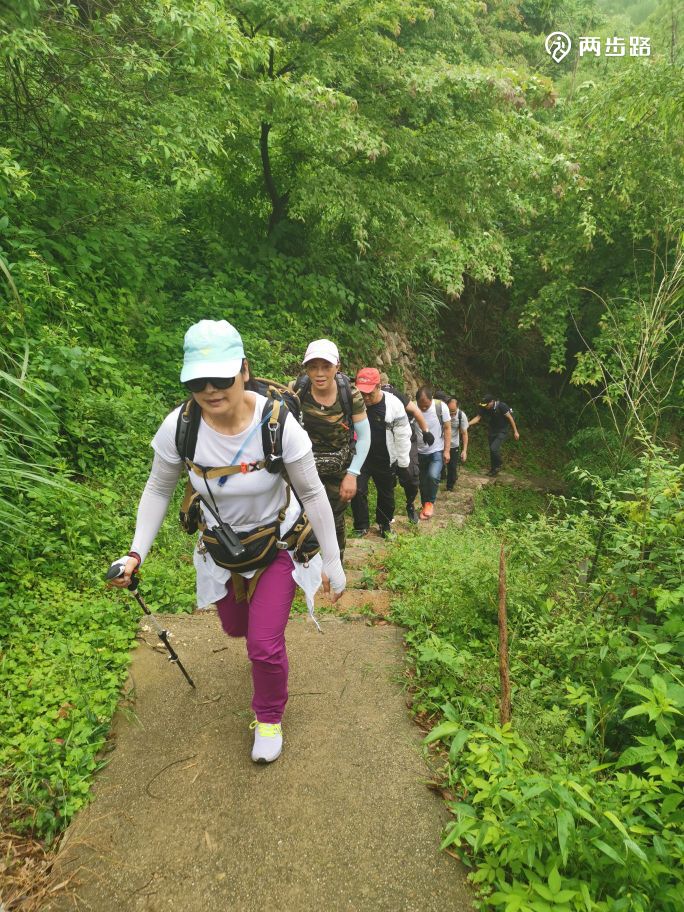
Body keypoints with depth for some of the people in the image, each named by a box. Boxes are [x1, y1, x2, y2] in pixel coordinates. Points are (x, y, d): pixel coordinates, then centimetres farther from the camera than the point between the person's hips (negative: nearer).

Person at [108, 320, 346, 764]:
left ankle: (269, 718, 29)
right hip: (221, 549, 3)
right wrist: (137, 552, -11)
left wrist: (333, 564, -12)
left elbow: (313, 495, -19)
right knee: (236, 628, 24)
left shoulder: (279, 424, -31)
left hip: (278, 545, -3)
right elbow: (158, 490, -5)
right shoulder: (178, 427, -24)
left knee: (265, 645, -6)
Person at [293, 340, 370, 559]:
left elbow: (364, 436, -9)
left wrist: (352, 474, -12)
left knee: (335, 520, 13)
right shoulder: (296, 390, -18)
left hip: (340, 466, 1)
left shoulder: (350, 394, -17)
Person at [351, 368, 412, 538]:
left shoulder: (393, 404, -16)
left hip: (385, 460, 0)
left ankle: (385, 524, 38)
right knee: (357, 491, -7)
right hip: (360, 458, 0)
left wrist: (403, 464, -6)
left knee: (386, 494, 15)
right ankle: (361, 527, 14)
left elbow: (402, 436, -10)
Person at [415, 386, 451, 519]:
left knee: (433, 476, -21)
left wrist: (447, 450, -9)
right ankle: (425, 505, 30)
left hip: (437, 451, -2)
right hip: (420, 452, 2)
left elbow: (447, 429, -6)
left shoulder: (441, 407, -16)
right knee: (423, 481, 10)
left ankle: (430, 502, 1)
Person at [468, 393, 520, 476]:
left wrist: (515, 432, -15)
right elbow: (478, 417, -15)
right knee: (492, 450, 11)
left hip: (502, 431, -6)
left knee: (494, 448, -18)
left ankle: (498, 466, 6)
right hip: (492, 430, 6)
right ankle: (493, 469, 29)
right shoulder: (484, 408, -13)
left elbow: (510, 418, -19)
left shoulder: (501, 406, -26)